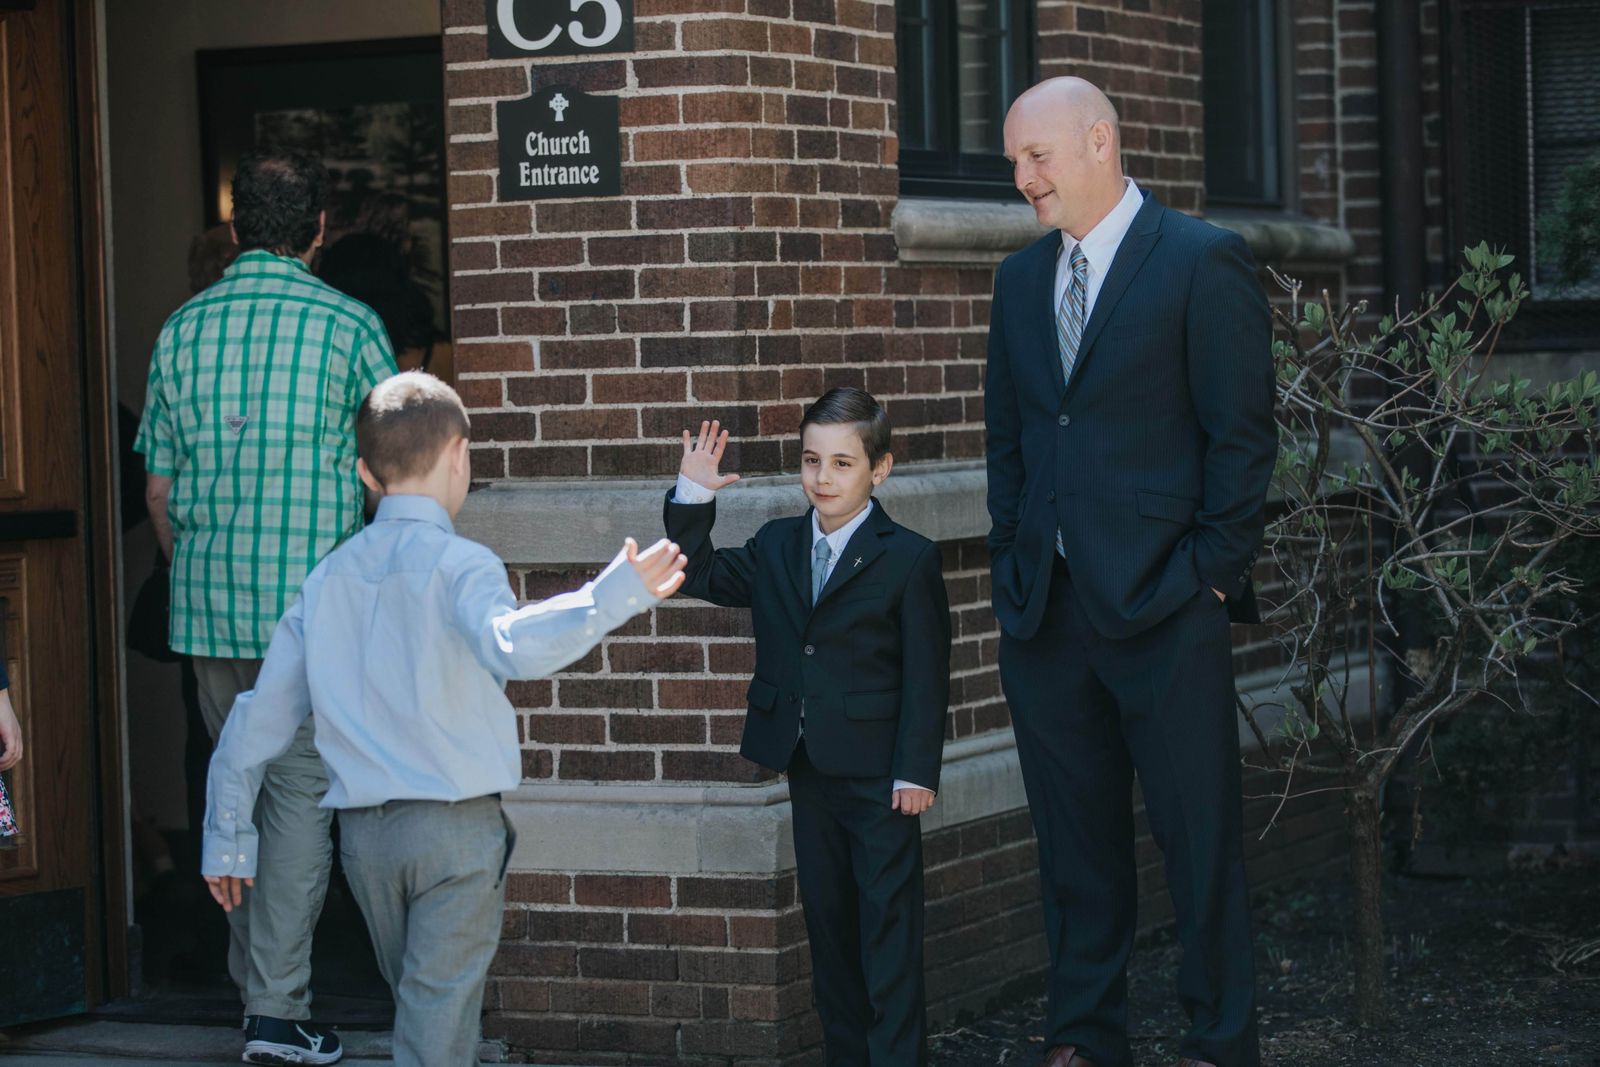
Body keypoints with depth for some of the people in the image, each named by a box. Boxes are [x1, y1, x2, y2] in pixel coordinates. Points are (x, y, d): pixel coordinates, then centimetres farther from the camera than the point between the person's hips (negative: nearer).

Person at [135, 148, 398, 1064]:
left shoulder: (183, 329, 6)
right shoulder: (350, 327, -6)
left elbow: (158, 488, 10)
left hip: (209, 606, 4)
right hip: (315, 601, -4)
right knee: (303, 796, 0)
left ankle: (257, 985, 22)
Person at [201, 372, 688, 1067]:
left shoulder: (329, 578, 7)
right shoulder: (458, 565, -10)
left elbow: (258, 721, 10)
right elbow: (511, 645, -32)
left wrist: (226, 842, 17)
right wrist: (614, 596, -32)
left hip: (363, 832, 5)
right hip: (457, 826, -5)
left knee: (417, 1004, 20)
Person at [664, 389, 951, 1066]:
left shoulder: (908, 559, -7)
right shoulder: (776, 547, 9)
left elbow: (926, 675, -8)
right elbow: (701, 577, 13)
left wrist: (916, 771, -13)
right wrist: (692, 497, 0)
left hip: (879, 776, -6)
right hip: (808, 769, 6)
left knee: (889, 924, -3)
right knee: (828, 921, 12)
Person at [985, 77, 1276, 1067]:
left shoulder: (1202, 261, -5)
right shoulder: (1022, 278, 14)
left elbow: (1244, 431, -7)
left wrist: (1210, 572, -10)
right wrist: (1014, 560, 9)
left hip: (1164, 611, -6)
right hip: (1047, 608, 6)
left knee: (1200, 837, 0)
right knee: (1077, 842, 11)